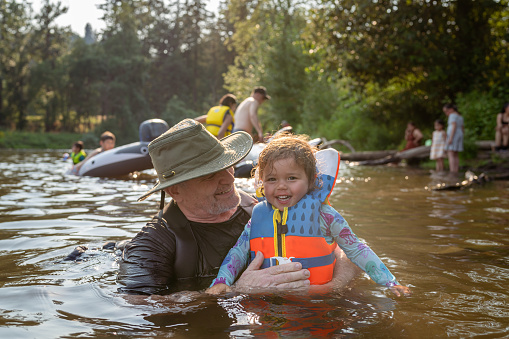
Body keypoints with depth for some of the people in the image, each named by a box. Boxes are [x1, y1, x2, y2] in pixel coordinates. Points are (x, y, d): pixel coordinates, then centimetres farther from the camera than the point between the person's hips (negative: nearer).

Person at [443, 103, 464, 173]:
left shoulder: (452, 115, -9)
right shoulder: (460, 116, 19)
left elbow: (454, 126, -19)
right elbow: (463, 129, 19)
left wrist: (450, 138, -23)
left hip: (453, 136, -9)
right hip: (459, 136, 9)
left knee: (450, 155, -11)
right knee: (456, 155, 8)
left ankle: (452, 172, -19)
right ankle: (456, 172, 3)